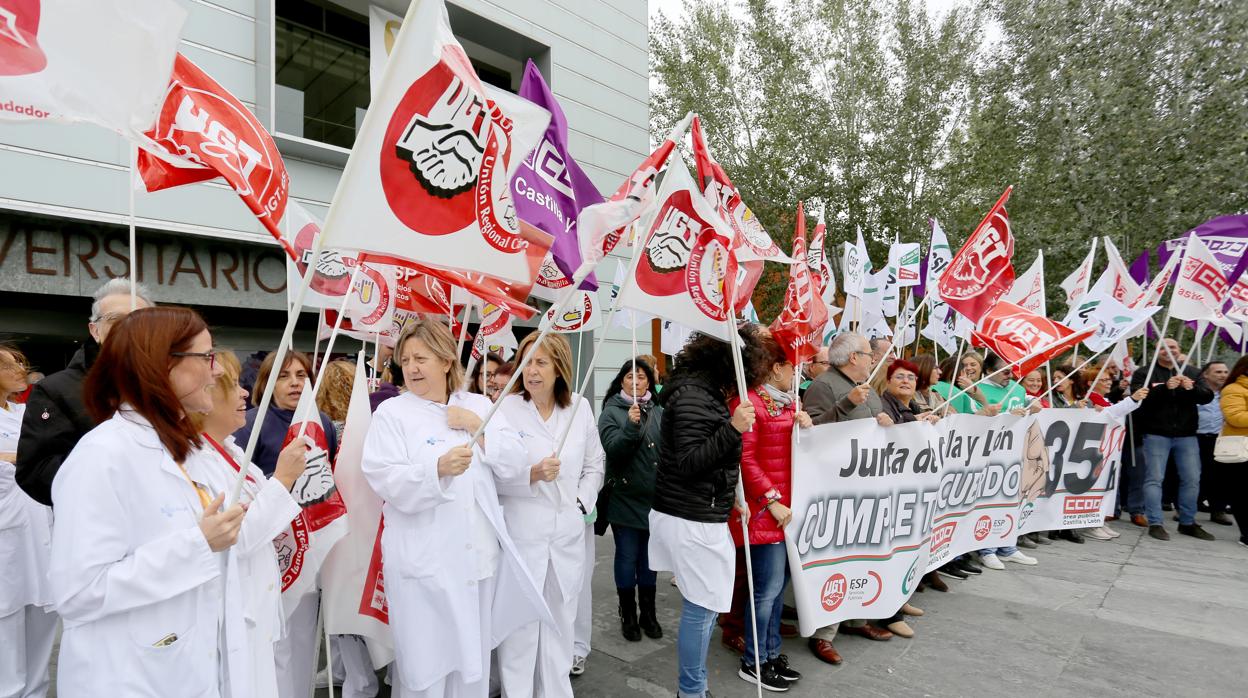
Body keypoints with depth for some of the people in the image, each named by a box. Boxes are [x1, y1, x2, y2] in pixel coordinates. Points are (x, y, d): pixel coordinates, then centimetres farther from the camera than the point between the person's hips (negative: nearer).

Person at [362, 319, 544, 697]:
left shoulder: (480, 405, 9)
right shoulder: (392, 412, -2)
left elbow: (516, 466, 2)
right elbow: (386, 481, -14)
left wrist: (480, 428, -10)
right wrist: (438, 469, -29)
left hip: (481, 558, 4)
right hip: (424, 564, -3)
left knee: (474, 661, 15)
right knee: (426, 665, 3)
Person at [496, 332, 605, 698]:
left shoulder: (580, 408, 4)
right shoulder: (506, 409, -7)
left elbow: (595, 463, 13)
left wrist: (583, 502, 2)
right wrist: (532, 475, -21)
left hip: (568, 530, 4)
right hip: (522, 529, -3)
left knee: (560, 619, 14)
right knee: (521, 621, 2)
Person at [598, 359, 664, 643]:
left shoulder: (658, 411, 6)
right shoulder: (611, 412, -5)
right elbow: (613, 450, -16)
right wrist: (631, 425, -30)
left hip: (655, 498, 4)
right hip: (625, 498, -3)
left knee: (649, 556, 14)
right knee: (627, 556, 5)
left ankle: (648, 612, 28)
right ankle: (628, 615, 22)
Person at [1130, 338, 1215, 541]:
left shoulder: (1192, 372, 12)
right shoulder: (1144, 373, -1)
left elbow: (1208, 396, 3)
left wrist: (1192, 388, -17)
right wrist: (1165, 387, -27)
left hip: (1187, 434, 4)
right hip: (1156, 434, -4)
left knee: (1192, 480, 9)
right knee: (1155, 478, -4)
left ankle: (1188, 523, 22)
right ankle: (1155, 523, 1)